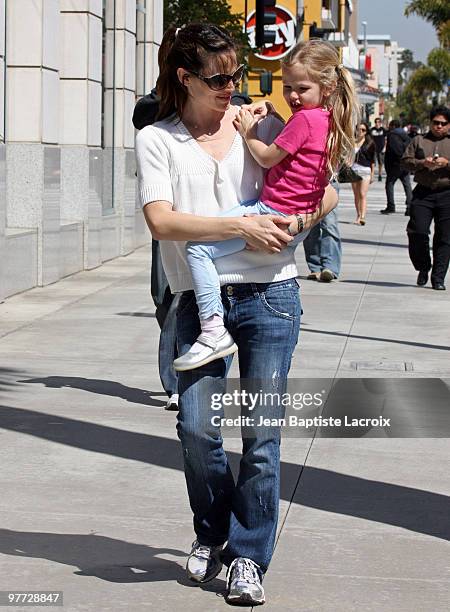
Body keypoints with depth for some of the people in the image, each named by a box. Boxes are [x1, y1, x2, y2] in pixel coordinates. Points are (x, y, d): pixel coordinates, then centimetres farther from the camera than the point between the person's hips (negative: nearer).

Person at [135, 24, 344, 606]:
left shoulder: (262, 125, 8)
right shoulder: (155, 140, 4)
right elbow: (161, 221, -9)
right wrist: (241, 227, -17)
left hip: (269, 295, 1)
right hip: (200, 300, 0)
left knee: (262, 431, -2)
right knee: (196, 426, -7)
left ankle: (248, 555, 11)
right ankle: (210, 535, 20)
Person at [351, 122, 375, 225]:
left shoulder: (370, 143, 3)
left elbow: (372, 160, 7)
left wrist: (372, 174, 5)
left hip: (365, 170, -3)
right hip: (353, 169, 3)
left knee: (363, 195, -12)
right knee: (356, 195, 6)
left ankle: (362, 217, -22)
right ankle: (358, 216, 15)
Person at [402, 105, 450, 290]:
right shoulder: (419, 141, 14)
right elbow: (405, 161, 8)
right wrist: (422, 163, -9)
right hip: (423, 193, 0)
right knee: (418, 232, -7)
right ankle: (423, 268, 17)